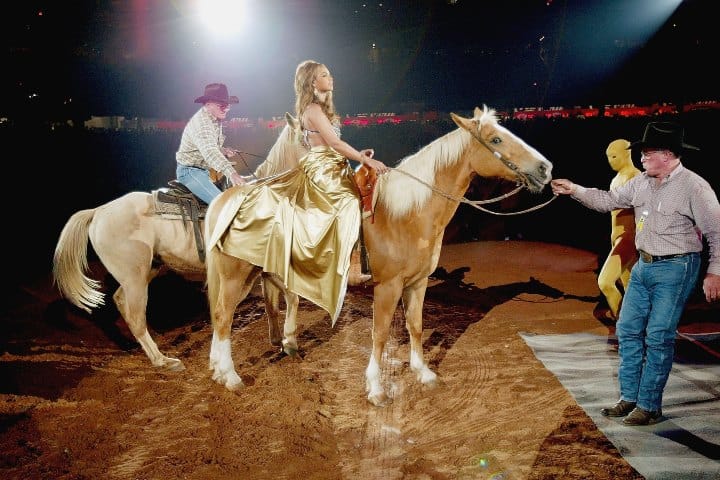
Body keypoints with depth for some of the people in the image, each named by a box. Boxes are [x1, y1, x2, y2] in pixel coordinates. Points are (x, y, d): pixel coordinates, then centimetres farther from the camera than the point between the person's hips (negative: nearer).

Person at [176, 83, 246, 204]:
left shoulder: (216, 120, 10)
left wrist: (224, 151, 0)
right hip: (190, 170, -10)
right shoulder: (201, 122, -22)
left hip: (205, 170, 10)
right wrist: (231, 173, -53)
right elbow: (209, 152, -39)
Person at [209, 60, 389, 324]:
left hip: (332, 169, 10)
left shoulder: (321, 108, 19)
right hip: (322, 171, -10)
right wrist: (366, 160, -16)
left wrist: (358, 154, 8)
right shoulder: (313, 109, -11)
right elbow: (335, 143, -17)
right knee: (351, 204, -18)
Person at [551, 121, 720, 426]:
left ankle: (649, 407, 9)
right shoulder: (642, 182, 6)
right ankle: (629, 398, 21)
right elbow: (608, 200, 16)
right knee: (628, 330, 9)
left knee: (658, 337, -3)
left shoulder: (694, 187, -14)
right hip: (643, 266, 8)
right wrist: (574, 190, 8)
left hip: (675, 269, -7)